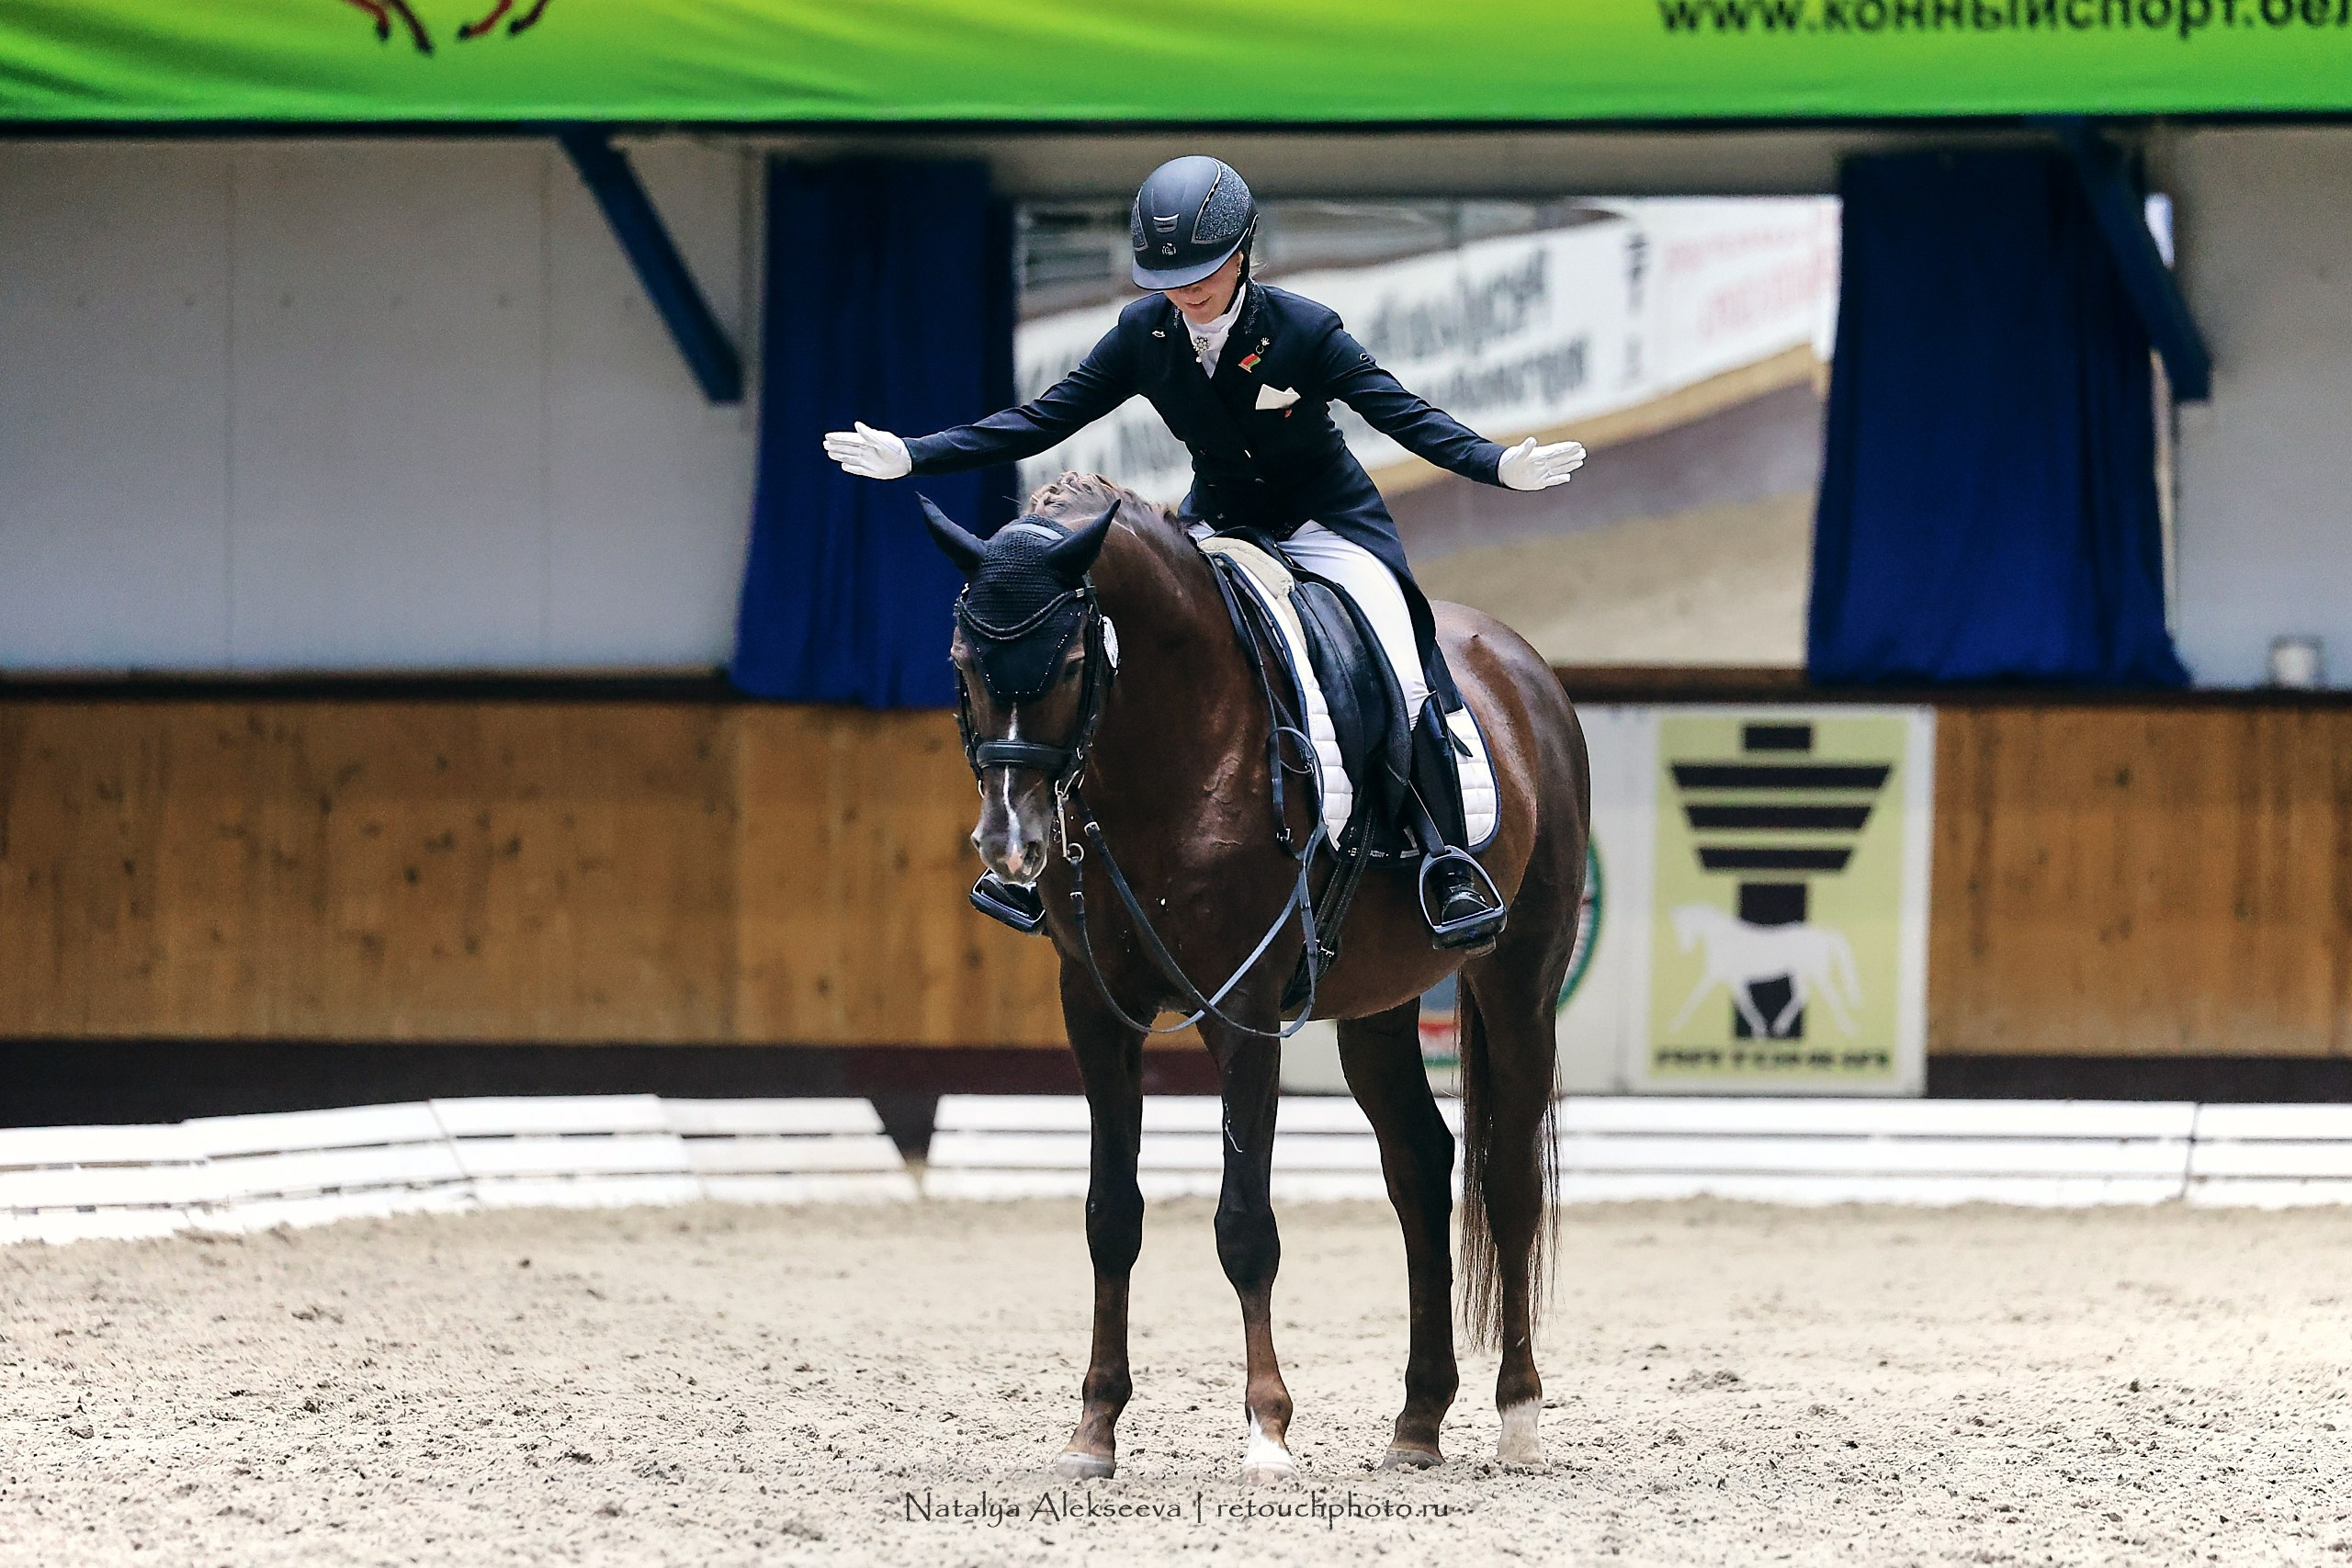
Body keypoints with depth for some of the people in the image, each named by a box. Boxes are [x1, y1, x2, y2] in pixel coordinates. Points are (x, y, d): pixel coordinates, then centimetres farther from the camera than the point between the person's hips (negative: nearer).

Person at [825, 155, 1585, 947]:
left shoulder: (1304, 330, -20)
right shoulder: (1144, 333, -10)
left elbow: (1402, 413, -23)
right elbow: (1043, 419, -5)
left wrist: (1497, 464, -40)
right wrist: (911, 456, -11)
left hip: (1326, 524, -4)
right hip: (1215, 525, 4)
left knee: (1398, 680, -26)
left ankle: (1449, 860, -15)